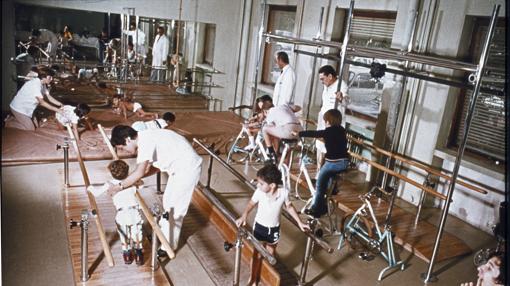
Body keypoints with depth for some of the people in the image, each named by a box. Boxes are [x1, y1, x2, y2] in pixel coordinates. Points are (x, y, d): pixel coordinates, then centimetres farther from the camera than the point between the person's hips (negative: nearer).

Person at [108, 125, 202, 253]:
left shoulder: (145, 141, -23)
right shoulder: (146, 138, 7)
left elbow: (139, 172, -28)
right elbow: (155, 166, 11)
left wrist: (119, 186, -17)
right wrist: (136, 178, 2)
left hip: (188, 168, -10)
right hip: (180, 167, 10)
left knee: (174, 208, 0)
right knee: (168, 201, 22)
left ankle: (169, 246, 14)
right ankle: (164, 233, 40)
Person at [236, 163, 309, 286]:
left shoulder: (284, 192, -23)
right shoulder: (259, 192, -24)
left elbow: (289, 207, -4)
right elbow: (251, 204, -6)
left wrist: (300, 222, 0)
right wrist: (244, 216, -23)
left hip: (274, 229, 1)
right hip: (260, 227, -1)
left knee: (270, 254, 20)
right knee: (257, 254, 9)